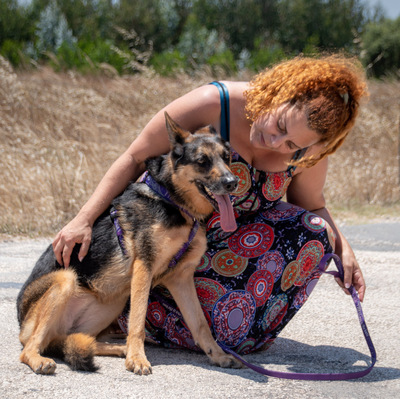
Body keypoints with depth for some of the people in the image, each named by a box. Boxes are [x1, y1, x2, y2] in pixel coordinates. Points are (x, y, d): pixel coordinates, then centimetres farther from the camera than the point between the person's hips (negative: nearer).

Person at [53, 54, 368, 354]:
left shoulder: (308, 153, -15)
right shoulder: (212, 105, -28)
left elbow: (312, 205, 4)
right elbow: (135, 159, -20)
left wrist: (343, 247, -16)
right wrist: (84, 220, -24)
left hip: (232, 239, 5)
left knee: (315, 232, -21)